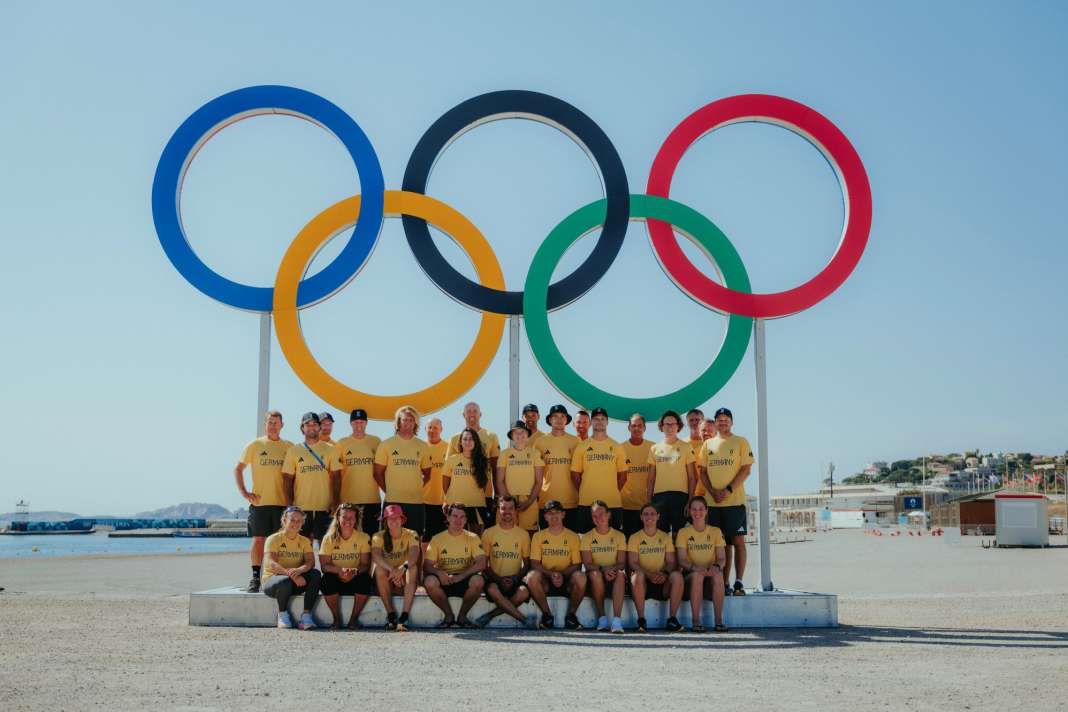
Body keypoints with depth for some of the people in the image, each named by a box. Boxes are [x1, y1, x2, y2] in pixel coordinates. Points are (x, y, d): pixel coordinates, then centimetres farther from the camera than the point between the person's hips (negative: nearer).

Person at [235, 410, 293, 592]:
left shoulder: (289, 447, 8)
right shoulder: (255, 445, 5)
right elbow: (238, 469, 7)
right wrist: (243, 492, -2)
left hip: (282, 502, 1)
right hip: (259, 501, -1)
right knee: (258, 539, 0)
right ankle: (255, 577, 7)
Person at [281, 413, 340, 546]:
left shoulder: (330, 449, 7)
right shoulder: (293, 451, 7)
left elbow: (336, 477, 5)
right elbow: (287, 479, 6)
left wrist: (335, 502, -4)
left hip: (324, 507, 0)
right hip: (301, 507, 0)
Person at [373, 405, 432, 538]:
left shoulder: (423, 446, 9)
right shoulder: (386, 444, 3)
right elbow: (378, 472, 5)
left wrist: (417, 487, 6)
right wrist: (387, 491, 0)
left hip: (416, 502, 2)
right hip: (393, 501, -2)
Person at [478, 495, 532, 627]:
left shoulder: (523, 534, 9)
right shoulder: (489, 533, 6)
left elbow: (527, 564, 10)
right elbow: (484, 564, 4)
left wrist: (514, 579, -10)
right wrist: (499, 579, -13)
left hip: (515, 580, 1)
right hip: (494, 580, -1)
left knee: (524, 592, -33)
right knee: (492, 590, -36)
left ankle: (491, 615, -21)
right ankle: (524, 619, -28)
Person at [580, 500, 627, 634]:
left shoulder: (619, 536, 8)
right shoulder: (587, 537, 5)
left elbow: (622, 563, -1)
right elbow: (587, 564, -5)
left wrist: (614, 568, -24)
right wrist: (603, 569, -25)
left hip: (614, 576, 0)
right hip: (596, 578, 0)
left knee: (620, 573, -35)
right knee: (595, 574, -36)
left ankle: (617, 620, -44)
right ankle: (602, 618, -24)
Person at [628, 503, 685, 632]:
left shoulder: (665, 537, 14)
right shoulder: (635, 537, 7)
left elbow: (671, 562, 7)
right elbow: (632, 563, -3)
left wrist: (665, 573, -16)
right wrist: (648, 574, -20)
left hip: (662, 582, 2)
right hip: (643, 583, -2)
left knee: (677, 576, -30)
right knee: (638, 575, -36)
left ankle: (672, 618, -22)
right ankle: (641, 619, -27)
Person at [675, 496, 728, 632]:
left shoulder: (715, 532, 10)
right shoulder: (683, 533, 5)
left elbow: (721, 557, 1)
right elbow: (682, 560, -5)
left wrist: (716, 566, -24)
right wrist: (695, 567, -27)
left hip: (711, 574, 1)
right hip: (690, 574, -1)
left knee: (718, 575, -34)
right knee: (697, 575, -36)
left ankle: (719, 621, -29)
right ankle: (696, 622, -32)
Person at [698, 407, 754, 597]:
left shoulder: (741, 442, 3)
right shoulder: (708, 444, 13)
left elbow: (746, 470, -4)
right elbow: (703, 472, 11)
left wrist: (728, 490, -14)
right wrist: (713, 492, -6)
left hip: (735, 501, -3)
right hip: (713, 501, 3)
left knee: (737, 541, -4)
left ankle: (739, 582, -1)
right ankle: (724, 583, 10)